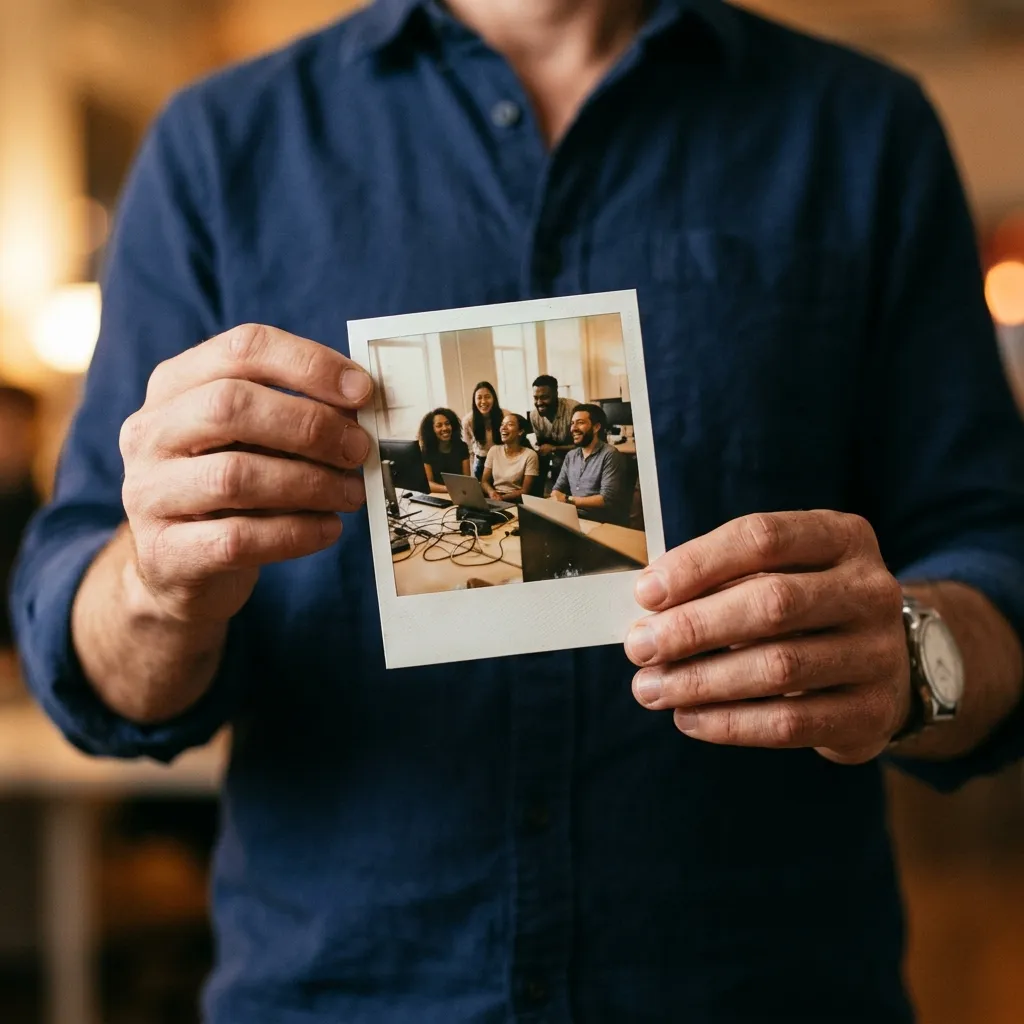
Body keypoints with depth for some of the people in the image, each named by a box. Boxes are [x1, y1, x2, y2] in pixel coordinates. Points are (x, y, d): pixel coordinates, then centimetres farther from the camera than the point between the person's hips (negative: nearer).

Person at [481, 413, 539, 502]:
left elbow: (525, 491, -6)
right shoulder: (494, 451, 9)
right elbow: (485, 481, 9)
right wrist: (491, 492, -13)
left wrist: (502, 498, -19)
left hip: (516, 502, -4)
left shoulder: (529, 455, -4)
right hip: (494, 499, 4)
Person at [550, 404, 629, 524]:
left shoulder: (609, 455, -8)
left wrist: (568, 500, -14)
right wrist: (556, 497, -12)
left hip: (602, 523, -6)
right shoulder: (571, 456, 16)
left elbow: (607, 499, -16)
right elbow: (557, 489, 13)